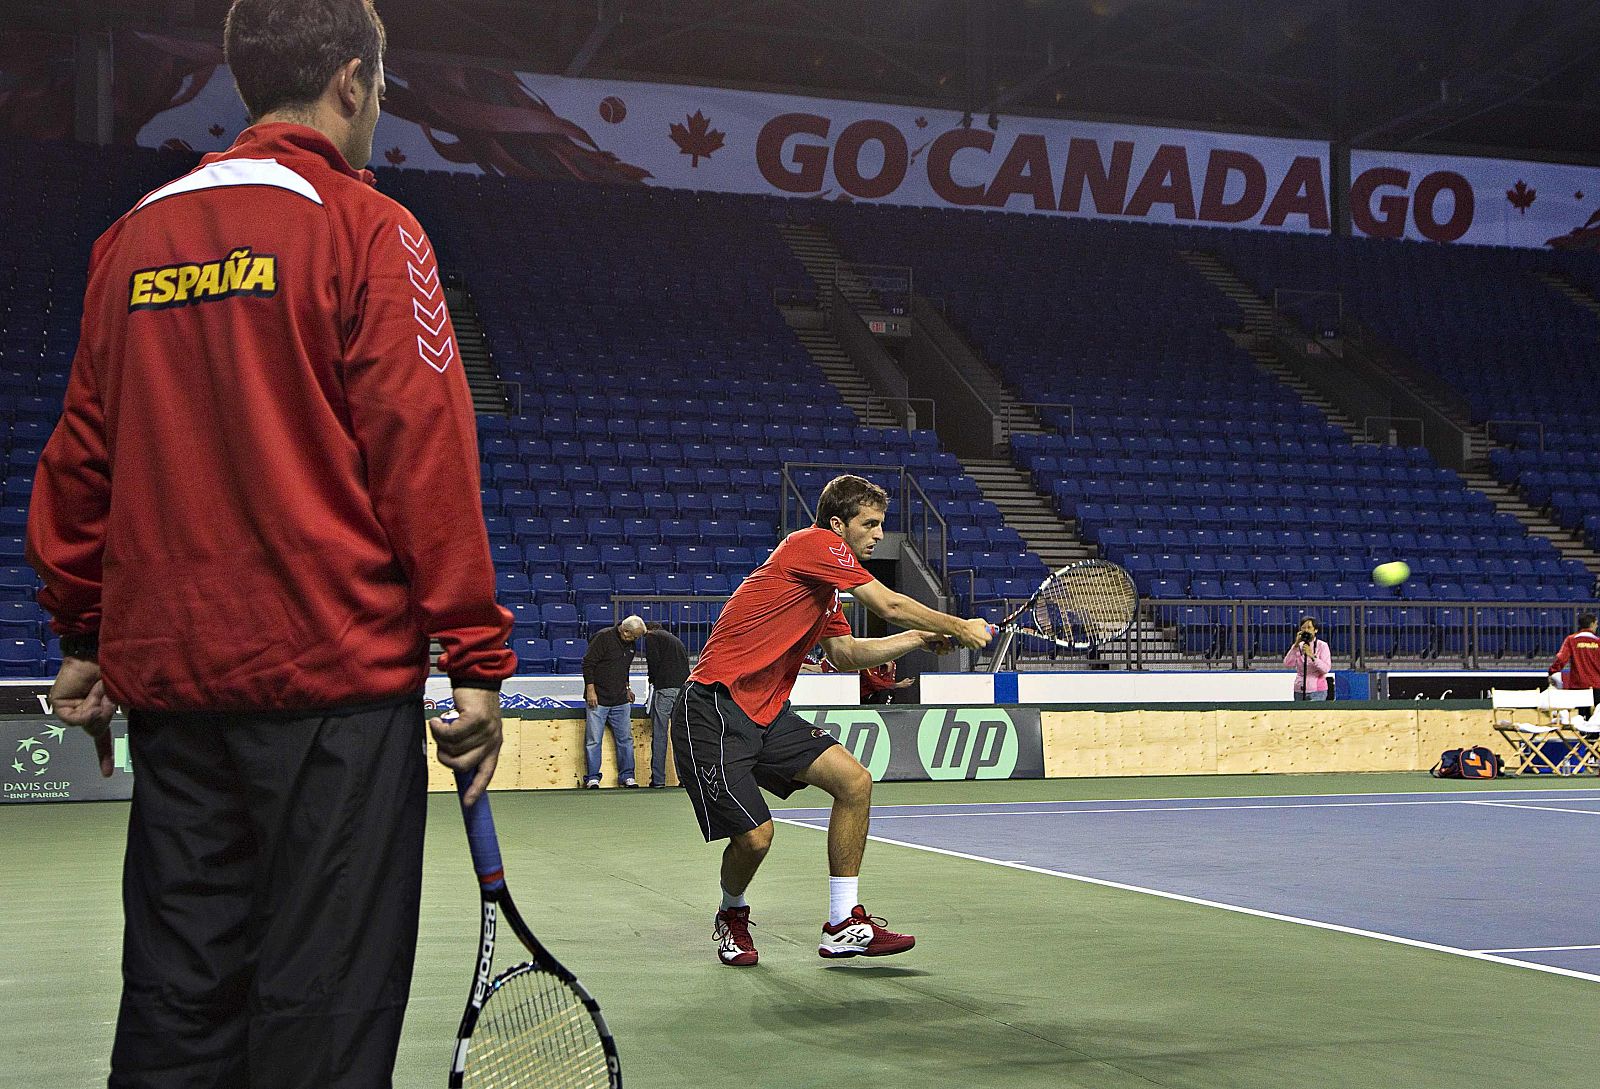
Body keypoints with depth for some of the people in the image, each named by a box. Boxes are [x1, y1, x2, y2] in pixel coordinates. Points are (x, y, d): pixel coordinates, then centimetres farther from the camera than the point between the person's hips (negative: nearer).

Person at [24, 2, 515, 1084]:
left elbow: (81, 453, 16)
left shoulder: (135, 235, 12)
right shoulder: (365, 226, -5)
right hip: (333, 671, -6)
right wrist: (478, 658, -8)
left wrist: (82, 637, 25)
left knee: (176, 998, 12)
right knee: (321, 1002, -1)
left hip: (165, 675, 6)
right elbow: (424, 452, -10)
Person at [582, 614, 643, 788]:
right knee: (594, 740, -3)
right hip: (598, 700, -6)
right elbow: (588, 663, -13)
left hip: (620, 701, 7)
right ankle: (592, 777, 4)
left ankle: (627, 775, 13)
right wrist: (590, 690, -16)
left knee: (625, 738, 6)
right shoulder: (603, 637, -11)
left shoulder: (631, 645, 12)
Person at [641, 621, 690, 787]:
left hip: (664, 688, -6)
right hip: (683, 689, 6)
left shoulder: (651, 637, 8)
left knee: (659, 735, -3)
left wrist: (653, 681, 10)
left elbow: (653, 661, -6)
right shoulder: (677, 640, 28)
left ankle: (658, 779, -4)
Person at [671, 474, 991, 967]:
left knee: (854, 781, -2)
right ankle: (732, 916, 19)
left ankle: (844, 925, 4)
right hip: (713, 711, -10)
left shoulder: (826, 583, 18)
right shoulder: (815, 543, -12)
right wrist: (960, 627, 1)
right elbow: (890, 606, -13)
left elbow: (845, 654, 24)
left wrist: (920, 639, 17)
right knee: (755, 834, -16)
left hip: (767, 714, 10)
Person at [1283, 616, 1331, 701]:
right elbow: (1287, 665, -4)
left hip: (1317, 690, -3)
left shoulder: (1322, 646, 1)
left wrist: (1312, 656, -23)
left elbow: (1326, 669, -11)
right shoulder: (1297, 646, 11)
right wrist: (1296, 645, -9)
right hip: (1299, 690, 3)